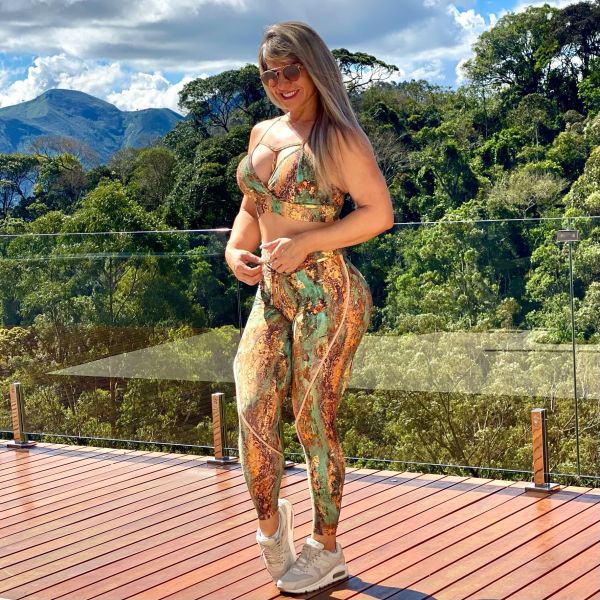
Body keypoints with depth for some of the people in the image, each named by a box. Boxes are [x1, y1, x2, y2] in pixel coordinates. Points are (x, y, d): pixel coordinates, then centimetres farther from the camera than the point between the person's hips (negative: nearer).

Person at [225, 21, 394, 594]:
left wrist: (306, 243, -17)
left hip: (326, 295, -6)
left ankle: (325, 552, 16)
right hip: (271, 294, 6)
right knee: (253, 409, -7)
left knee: (313, 423, 0)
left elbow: (379, 213, -10)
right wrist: (236, 247, 3)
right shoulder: (262, 134, 14)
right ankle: (270, 521, 18)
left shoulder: (338, 137, -7)